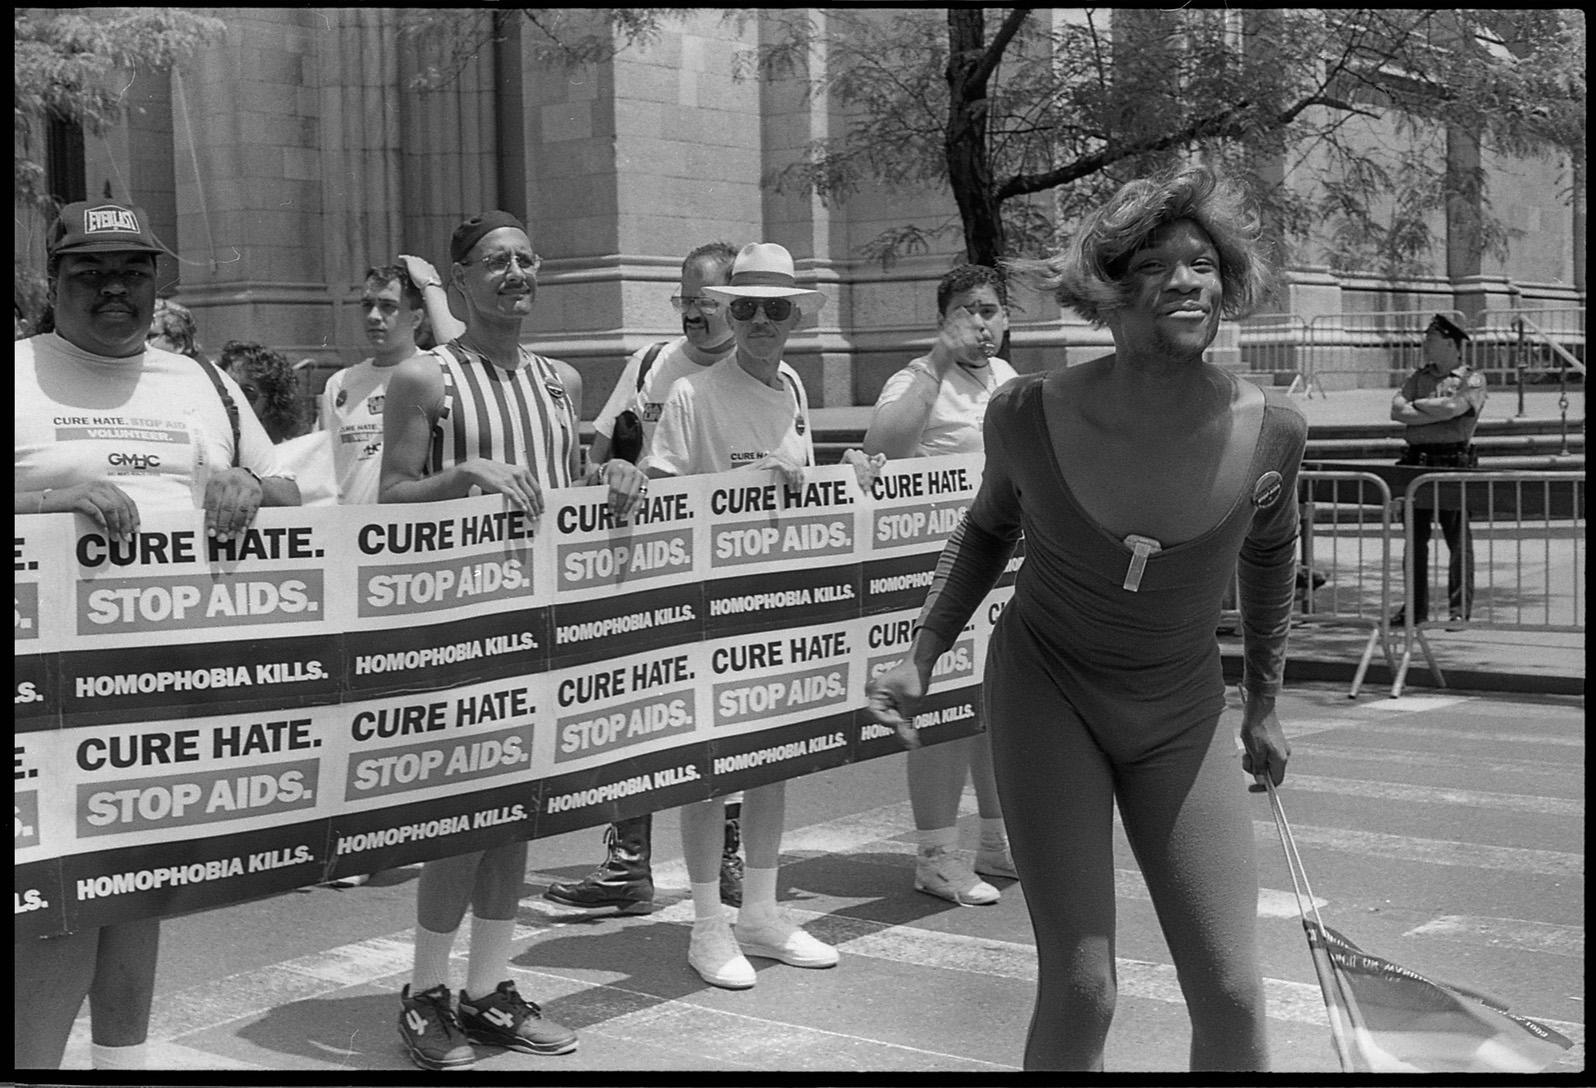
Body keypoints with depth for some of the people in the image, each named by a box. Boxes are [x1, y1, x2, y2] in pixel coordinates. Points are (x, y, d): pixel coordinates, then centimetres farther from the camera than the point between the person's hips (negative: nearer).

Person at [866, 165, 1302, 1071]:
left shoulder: (1270, 429, -14)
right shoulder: (1030, 414, -17)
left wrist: (1263, 704, 15)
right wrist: (920, 660, -2)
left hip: (1183, 715, 2)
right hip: (1046, 690, -1)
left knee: (1233, 996, -2)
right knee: (1081, 990, -8)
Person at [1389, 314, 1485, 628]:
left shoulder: (1472, 379, 2)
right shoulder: (1419, 376, 17)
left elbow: (1452, 407, -16)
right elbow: (1397, 409, 3)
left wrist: (1417, 405, -2)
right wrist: (1435, 412, -8)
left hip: (1453, 463, -5)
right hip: (1416, 462, 5)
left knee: (1458, 540, -3)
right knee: (1414, 538, 7)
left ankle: (1459, 609, 2)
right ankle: (1415, 608, 15)